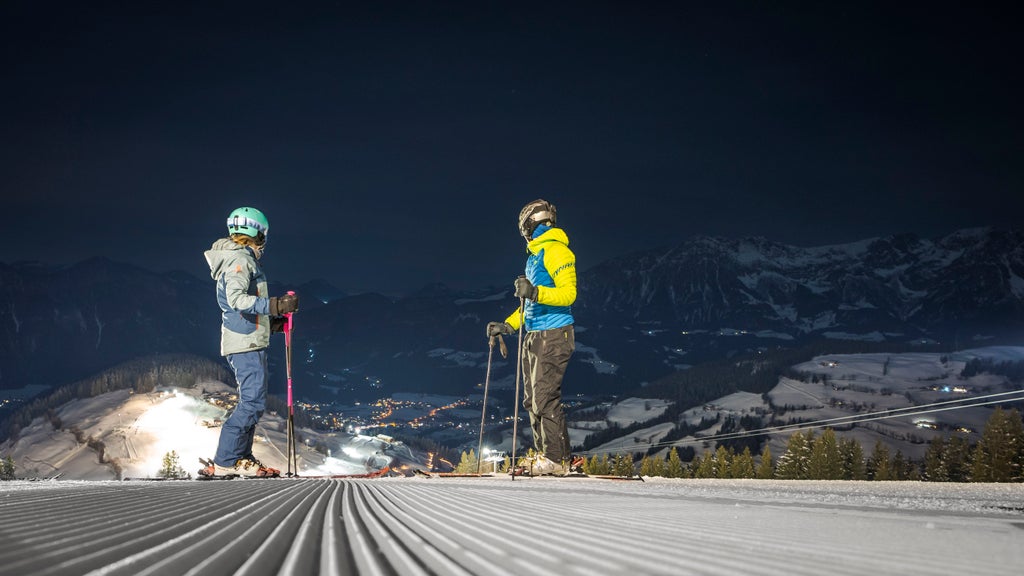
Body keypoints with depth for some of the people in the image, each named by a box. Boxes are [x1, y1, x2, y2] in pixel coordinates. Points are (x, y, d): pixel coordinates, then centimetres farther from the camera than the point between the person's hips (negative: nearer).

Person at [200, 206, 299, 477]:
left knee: (251, 400, 15)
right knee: (253, 402, -11)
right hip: (246, 343, -11)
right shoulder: (240, 259, -12)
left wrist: (271, 321, 22)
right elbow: (236, 298, -27)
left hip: (248, 342, 11)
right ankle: (223, 463, -9)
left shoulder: (239, 258, 19)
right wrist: (275, 305, -32)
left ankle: (242, 459, 20)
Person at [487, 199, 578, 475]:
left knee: (545, 397, -11)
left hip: (553, 335, -10)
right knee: (532, 400, 8)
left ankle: (557, 459, -6)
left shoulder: (555, 250, -9)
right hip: (534, 337, 10)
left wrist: (536, 292, -30)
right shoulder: (535, 255, 20)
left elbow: (568, 293, -17)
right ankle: (545, 455, 13)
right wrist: (508, 325, 20)